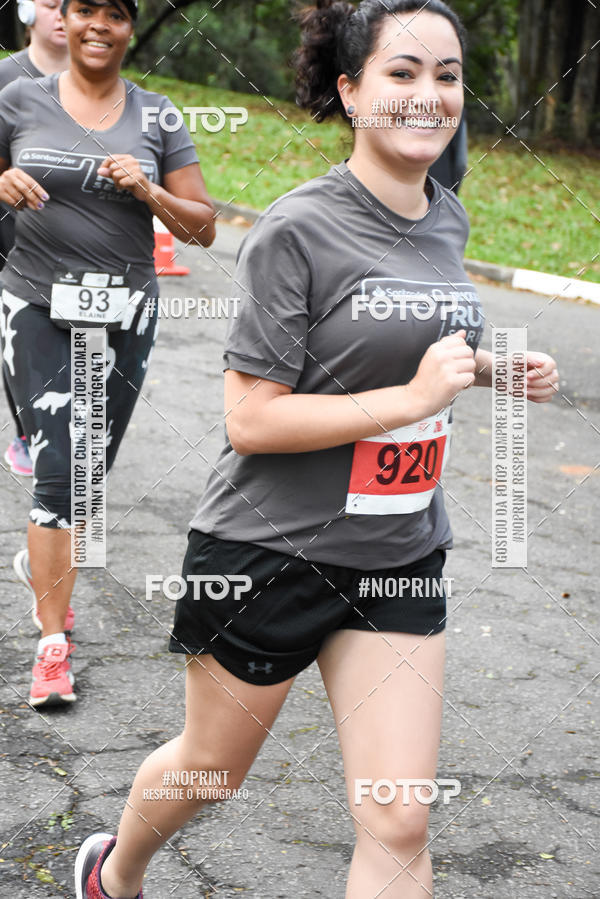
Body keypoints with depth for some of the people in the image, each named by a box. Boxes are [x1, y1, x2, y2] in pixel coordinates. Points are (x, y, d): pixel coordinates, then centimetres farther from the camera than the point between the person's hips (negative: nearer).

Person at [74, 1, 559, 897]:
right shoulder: (296, 231, -17)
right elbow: (250, 419, -21)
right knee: (211, 766, 18)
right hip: (272, 548, -5)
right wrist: (415, 397, -25)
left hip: (401, 557, 5)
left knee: (398, 826, 0)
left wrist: (491, 367, 6)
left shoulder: (446, 218, 5)